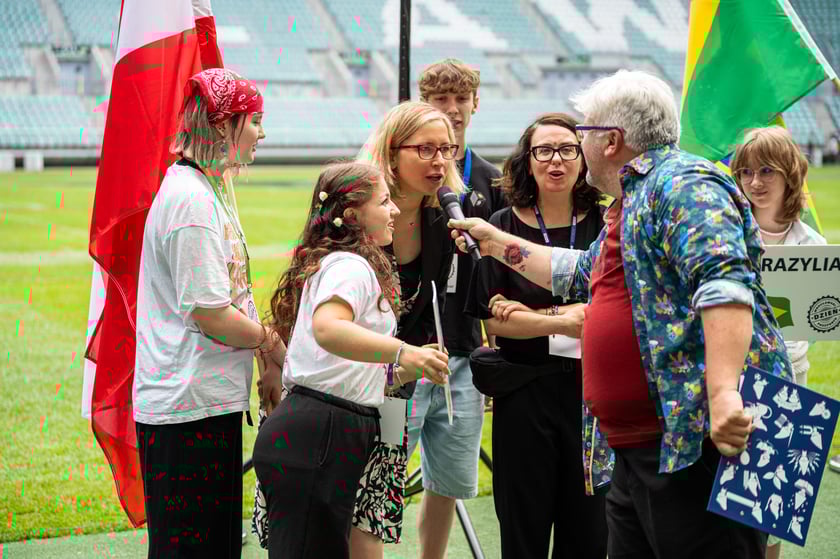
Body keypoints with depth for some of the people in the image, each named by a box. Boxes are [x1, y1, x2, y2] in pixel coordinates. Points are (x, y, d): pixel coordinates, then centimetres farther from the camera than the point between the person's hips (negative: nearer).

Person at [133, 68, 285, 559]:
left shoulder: (203, 191, 15)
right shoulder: (191, 199, -18)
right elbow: (211, 315, -20)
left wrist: (270, 361, 10)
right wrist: (276, 347, -6)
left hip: (209, 399, 10)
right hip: (190, 407, -10)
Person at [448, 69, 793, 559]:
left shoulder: (684, 184, -9)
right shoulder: (633, 203, 24)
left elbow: (723, 284, -24)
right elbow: (578, 273, 42)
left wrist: (723, 392, -34)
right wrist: (497, 243, 48)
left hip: (700, 441, -11)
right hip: (640, 447, 11)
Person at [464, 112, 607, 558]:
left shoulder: (603, 225, 2)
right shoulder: (503, 227, 0)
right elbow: (494, 321, -6)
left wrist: (535, 316, -12)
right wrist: (568, 320, -15)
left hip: (592, 389, 1)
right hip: (526, 392, -1)